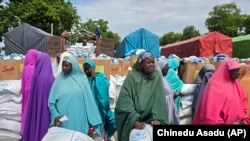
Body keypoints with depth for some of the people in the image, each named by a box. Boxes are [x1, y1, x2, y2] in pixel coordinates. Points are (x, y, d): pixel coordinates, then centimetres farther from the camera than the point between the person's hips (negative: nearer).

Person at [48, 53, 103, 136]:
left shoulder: (82, 80, 2)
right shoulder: (59, 80, 4)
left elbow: (89, 101, 3)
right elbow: (51, 102, 3)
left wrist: (93, 121, 2)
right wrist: (56, 116, -13)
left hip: (79, 122, 0)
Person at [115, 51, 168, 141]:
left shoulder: (157, 76, -1)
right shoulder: (132, 76, -9)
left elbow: (159, 99, -5)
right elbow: (125, 99, -14)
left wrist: (157, 118, -17)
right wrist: (134, 120, -23)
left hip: (150, 118, 2)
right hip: (132, 119, -2)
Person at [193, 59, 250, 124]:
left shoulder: (236, 84, 7)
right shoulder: (215, 86, -14)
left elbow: (242, 104, 12)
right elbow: (210, 111, -16)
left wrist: (244, 119, -1)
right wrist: (222, 123, -17)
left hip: (237, 122, 7)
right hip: (220, 123, -6)